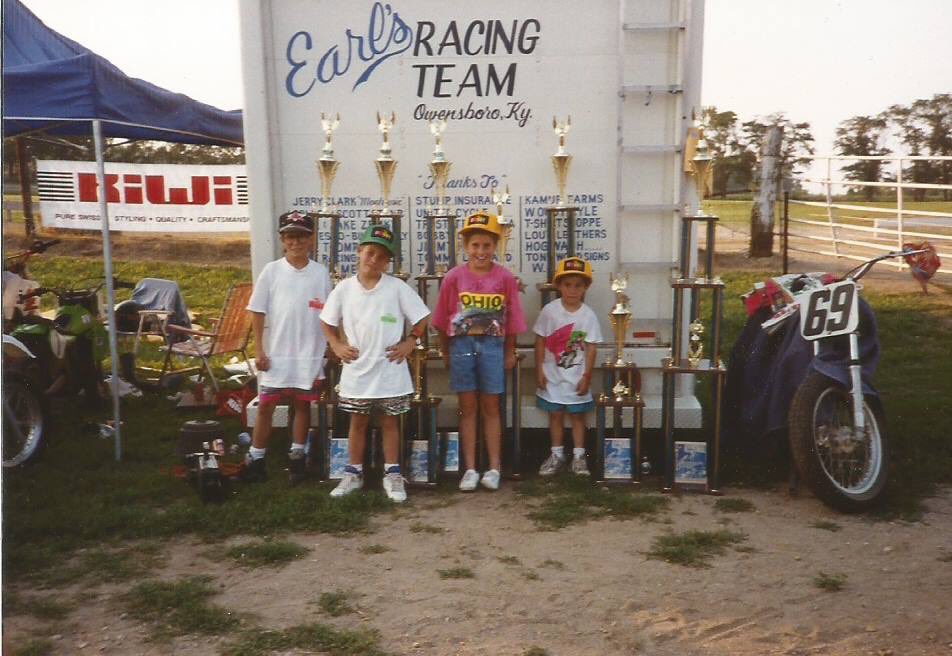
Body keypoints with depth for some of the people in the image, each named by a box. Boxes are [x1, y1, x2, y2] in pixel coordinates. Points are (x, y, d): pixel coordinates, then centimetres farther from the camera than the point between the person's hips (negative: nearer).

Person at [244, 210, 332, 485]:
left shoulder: (320, 273, 2)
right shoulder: (271, 271, -1)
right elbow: (258, 312, 0)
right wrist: (259, 350, -5)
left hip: (310, 355, 1)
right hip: (276, 354, -1)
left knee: (302, 405, 10)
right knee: (265, 406, 3)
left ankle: (297, 457, 23)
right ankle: (256, 459, 15)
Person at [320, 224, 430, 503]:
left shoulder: (397, 287, -6)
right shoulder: (344, 288, -1)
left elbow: (421, 317, 1)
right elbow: (327, 321, 11)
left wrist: (409, 343, -6)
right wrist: (337, 345, 0)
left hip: (389, 369, -1)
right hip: (356, 369, 1)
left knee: (390, 421, 9)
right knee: (358, 422, 13)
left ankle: (392, 475, 20)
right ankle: (353, 473, 25)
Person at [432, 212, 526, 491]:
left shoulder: (505, 278, -3)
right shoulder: (454, 277, -3)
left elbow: (511, 319, 3)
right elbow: (443, 319, 4)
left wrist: (510, 353, 7)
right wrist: (446, 352, 8)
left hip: (492, 345, 0)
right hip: (461, 344, 0)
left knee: (490, 408, 7)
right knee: (468, 408, 7)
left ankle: (494, 468, 14)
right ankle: (470, 469, 13)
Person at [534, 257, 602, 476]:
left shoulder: (588, 315, -8)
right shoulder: (549, 310, -8)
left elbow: (590, 348, -5)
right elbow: (540, 341, -3)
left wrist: (586, 376, -8)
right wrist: (539, 370, -5)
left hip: (577, 377, 0)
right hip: (553, 375, 1)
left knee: (577, 416, 9)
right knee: (556, 415, 11)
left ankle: (579, 456, 20)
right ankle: (557, 454, 24)